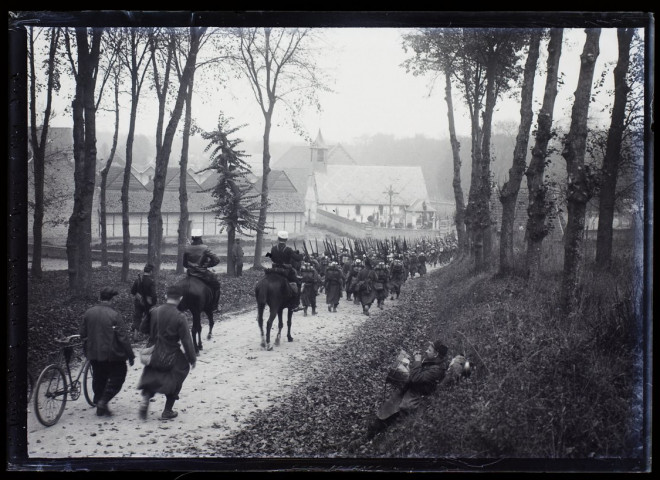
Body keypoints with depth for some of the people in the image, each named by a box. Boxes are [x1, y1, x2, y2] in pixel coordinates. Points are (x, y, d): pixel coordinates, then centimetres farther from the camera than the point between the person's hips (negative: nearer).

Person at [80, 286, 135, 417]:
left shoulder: (88, 313, 1)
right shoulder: (114, 315, -16)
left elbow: (83, 334, 8)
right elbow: (122, 337, -15)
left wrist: (87, 350, 22)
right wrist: (130, 355, -7)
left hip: (94, 354, 6)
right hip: (112, 354, -6)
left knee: (99, 378, 17)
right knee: (117, 377, 7)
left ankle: (98, 402, 20)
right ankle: (103, 401, -4)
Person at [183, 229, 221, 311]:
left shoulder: (187, 248, -2)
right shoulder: (205, 248, -12)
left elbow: (184, 263, 7)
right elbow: (216, 260, -15)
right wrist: (208, 264, 1)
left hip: (190, 273, 4)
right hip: (203, 273, -4)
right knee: (216, 285, 15)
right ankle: (214, 306, 12)